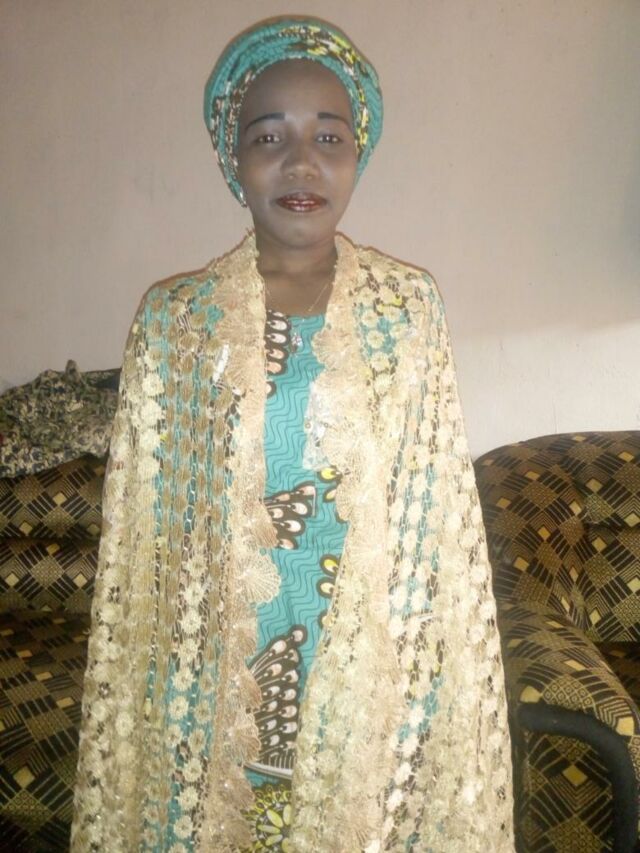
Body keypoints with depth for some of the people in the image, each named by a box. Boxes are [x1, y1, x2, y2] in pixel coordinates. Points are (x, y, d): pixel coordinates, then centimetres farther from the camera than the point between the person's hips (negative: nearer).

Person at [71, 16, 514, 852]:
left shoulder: (410, 305, -3)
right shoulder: (175, 317, -3)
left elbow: (441, 510, 0)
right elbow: (139, 527, 0)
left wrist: (444, 675, 0)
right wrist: (134, 681, 2)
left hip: (375, 669, 0)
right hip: (218, 666, 0)